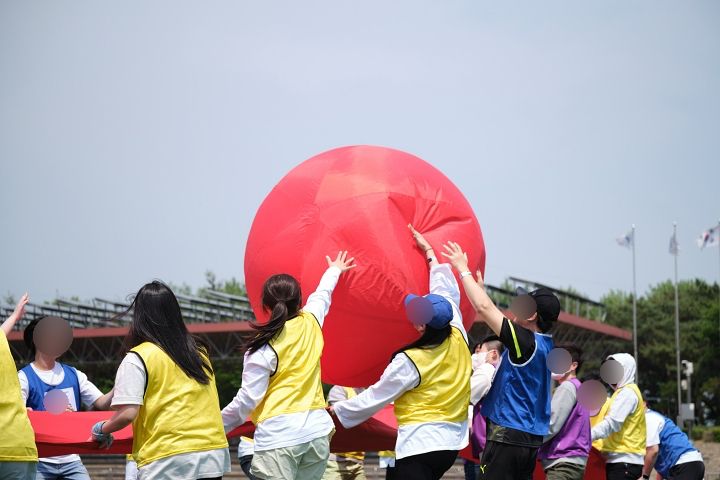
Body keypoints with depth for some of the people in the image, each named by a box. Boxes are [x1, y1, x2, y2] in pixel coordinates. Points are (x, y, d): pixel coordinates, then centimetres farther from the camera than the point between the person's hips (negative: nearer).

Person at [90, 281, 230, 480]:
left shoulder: (137, 358, -4)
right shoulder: (199, 352, 12)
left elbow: (127, 414, -12)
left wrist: (101, 429, 7)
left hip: (167, 462, -5)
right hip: (213, 457, 5)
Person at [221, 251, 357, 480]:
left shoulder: (262, 349, -9)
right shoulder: (311, 323, 5)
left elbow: (248, 399, -9)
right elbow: (322, 295, 28)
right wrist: (334, 270, 49)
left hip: (278, 437, -6)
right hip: (317, 430, 6)